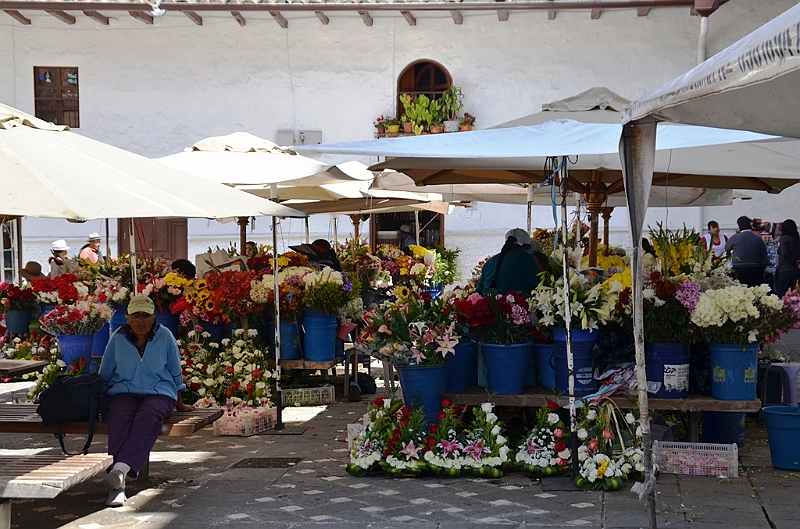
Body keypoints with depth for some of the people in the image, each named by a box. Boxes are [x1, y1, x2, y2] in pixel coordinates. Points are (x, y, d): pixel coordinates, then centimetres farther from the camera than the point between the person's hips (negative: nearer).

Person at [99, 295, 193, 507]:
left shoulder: (164, 336, 5)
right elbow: (105, 376, 18)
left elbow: (176, 373, 15)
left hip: (159, 393, 0)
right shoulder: (118, 338, 8)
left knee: (145, 418, -37)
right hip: (123, 393, 1)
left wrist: (180, 404, 22)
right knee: (119, 419, -35)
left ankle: (121, 469, -57)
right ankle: (118, 485, -51)